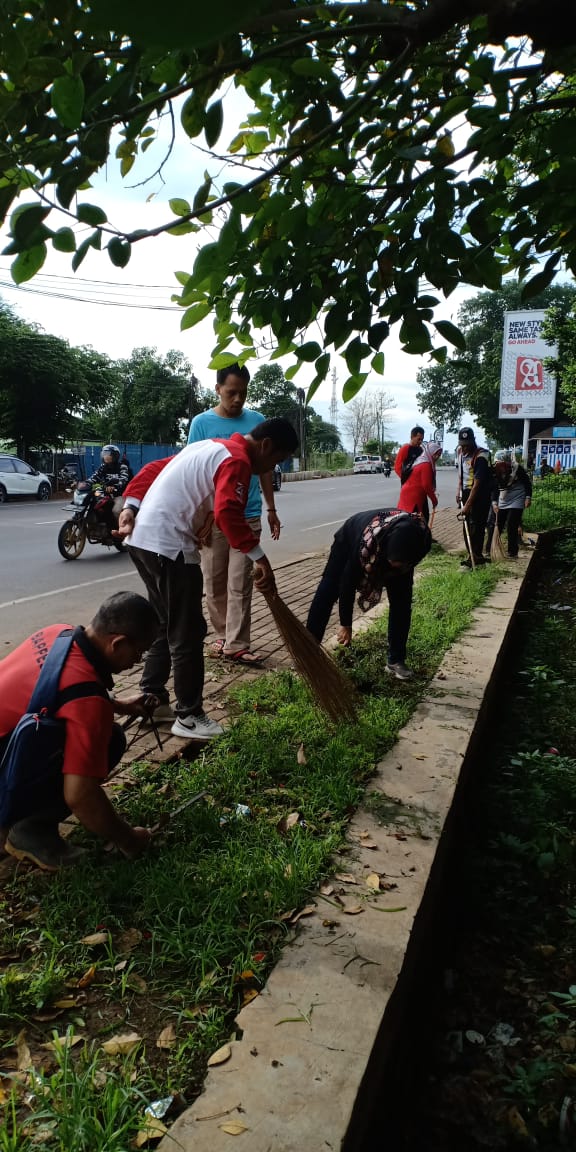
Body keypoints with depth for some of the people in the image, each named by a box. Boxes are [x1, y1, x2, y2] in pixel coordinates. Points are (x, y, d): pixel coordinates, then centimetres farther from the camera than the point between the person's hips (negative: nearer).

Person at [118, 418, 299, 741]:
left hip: (144, 538, 10)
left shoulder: (210, 447, 21)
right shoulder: (237, 460, -10)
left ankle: (152, 699, 27)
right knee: (188, 633, -2)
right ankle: (189, 717, 8)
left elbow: (155, 468, 18)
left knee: (166, 627, 19)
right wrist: (259, 557, -27)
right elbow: (227, 512, -27)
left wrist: (132, 507, 10)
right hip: (169, 547, -10)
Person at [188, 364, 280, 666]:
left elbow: (265, 468, 12)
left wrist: (271, 509, 11)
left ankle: (236, 644, 5)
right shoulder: (202, 423, -2)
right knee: (214, 583, 8)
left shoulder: (257, 421, 4)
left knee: (240, 585, 0)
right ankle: (222, 635, 25)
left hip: (248, 516, 1)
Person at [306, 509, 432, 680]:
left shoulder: (422, 537, -38)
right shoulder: (367, 542, -47)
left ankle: (396, 660, 1)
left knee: (402, 601, -10)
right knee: (328, 591, -5)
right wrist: (345, 624, -23)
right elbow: (348, 582, -32)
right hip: (350, 538, -3)